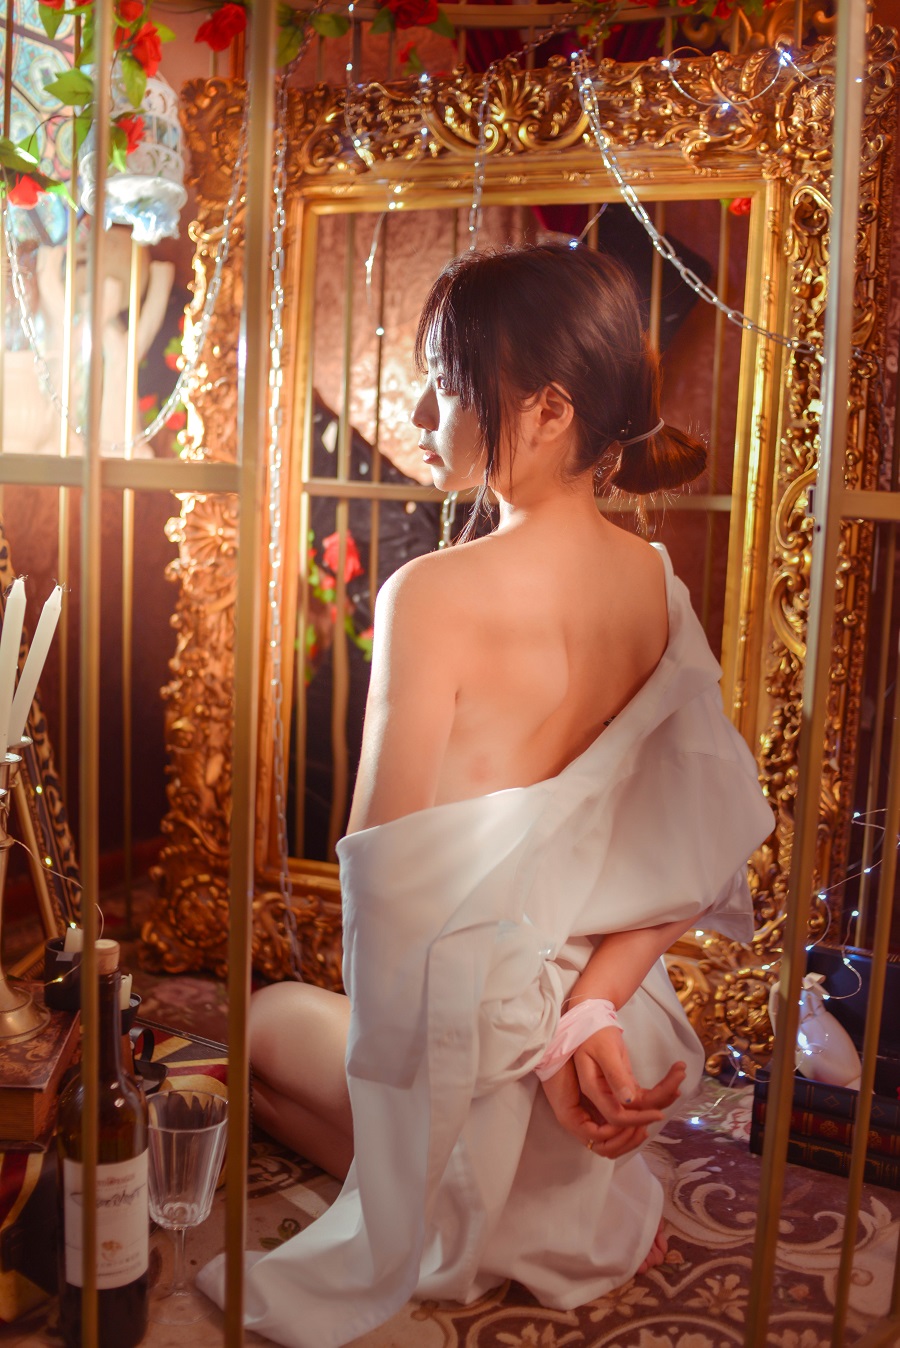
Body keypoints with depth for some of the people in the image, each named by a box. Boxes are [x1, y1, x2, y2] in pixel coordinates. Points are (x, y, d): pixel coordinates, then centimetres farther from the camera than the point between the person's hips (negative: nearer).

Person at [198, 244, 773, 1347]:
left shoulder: (435, 595, -26)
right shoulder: (656, 581, -6)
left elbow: (391, 875, -21)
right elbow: (698, 848, -8)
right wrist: (590, 1007, -15)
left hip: (483, 1044, -6)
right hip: (630, 1051, 6)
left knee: (265, 1017, 26)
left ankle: (476, 1220, 11)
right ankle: (599, 1202, 20)